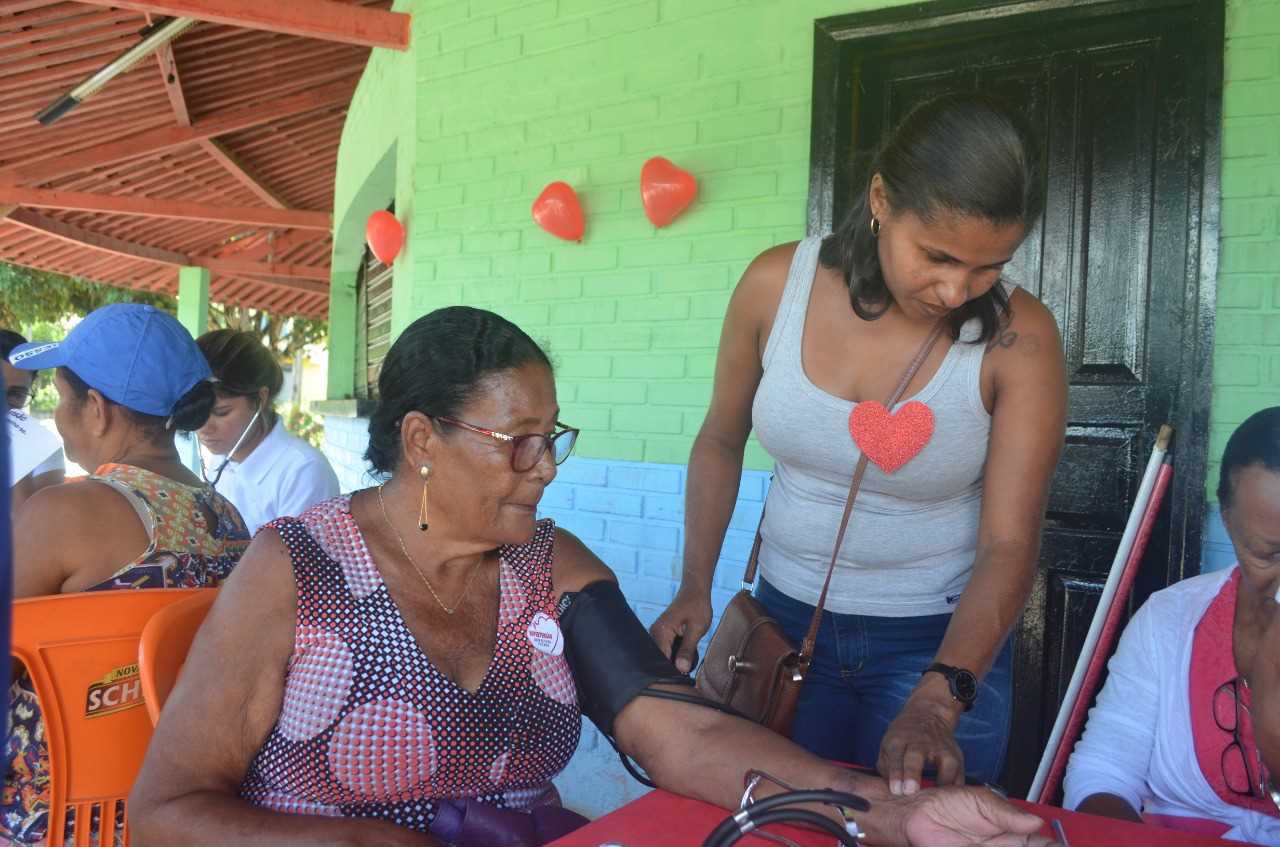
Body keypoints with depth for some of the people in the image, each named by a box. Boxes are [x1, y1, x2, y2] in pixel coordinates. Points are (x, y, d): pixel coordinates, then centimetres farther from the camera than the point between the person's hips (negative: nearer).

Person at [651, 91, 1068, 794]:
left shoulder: (1016, 338, -19)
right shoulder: (777, 285, -12)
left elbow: (1009, 545, -19)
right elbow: (721, 443, 3)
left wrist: (938, 700, -32)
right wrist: (694, 589, -1)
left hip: (941, 639, -2)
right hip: (788, 618, 3)